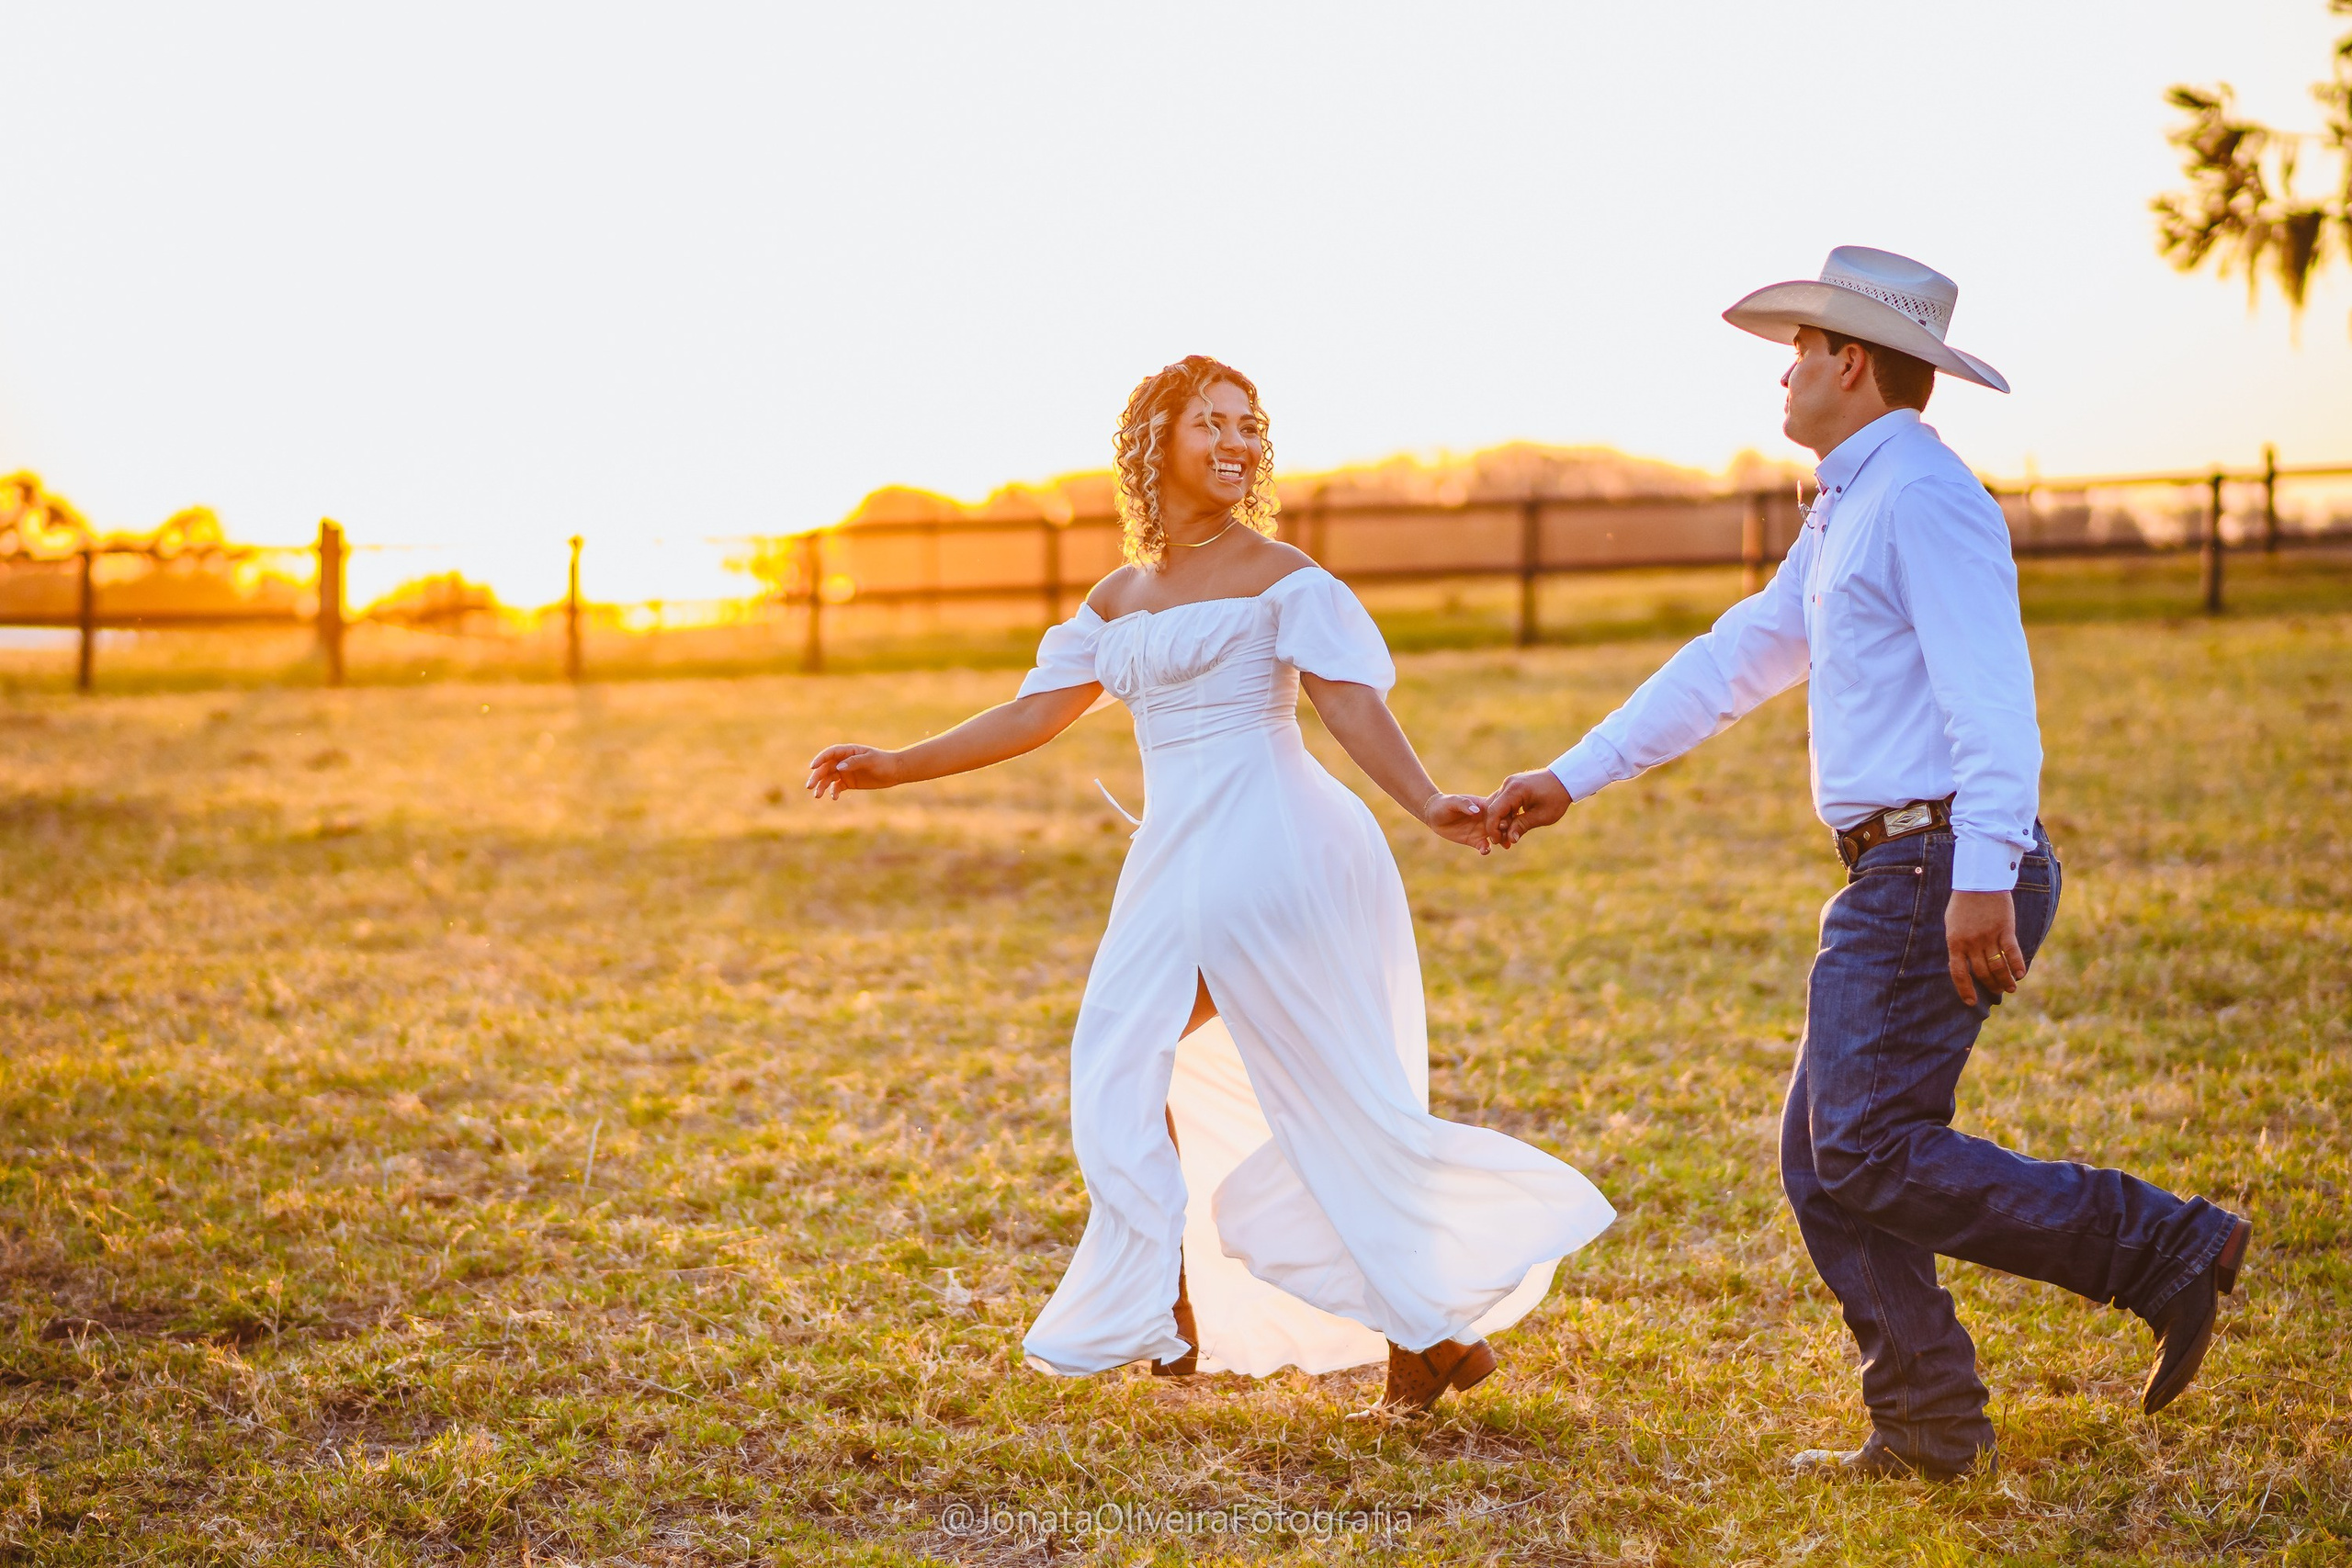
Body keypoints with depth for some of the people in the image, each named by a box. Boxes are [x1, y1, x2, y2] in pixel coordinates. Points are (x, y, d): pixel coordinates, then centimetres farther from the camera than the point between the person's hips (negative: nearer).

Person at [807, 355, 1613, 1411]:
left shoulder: (1277, 577, -4)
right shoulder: (1117, 601, 15)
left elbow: (1352, 703, -13)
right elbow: (1036, 714, 21)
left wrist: (1426, 803, -29)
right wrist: (896, 767, 21)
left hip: (1275, 849, -7)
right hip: (1176, 860, 7)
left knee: (1340, 1100, -5)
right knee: (1120, 1066, 10)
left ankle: (1439, 1325, 3)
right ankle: (1164, 1315, 20)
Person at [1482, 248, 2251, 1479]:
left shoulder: (1922, 497, -10)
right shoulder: (1846, 512, 22)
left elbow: (1991, 693, -21)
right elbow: (1736, 659, 28)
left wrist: (1983, 873, -30)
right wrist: (1572, 778, 28)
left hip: (1941, 871, -10)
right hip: (1898, 879, 10)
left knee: (1865, 1156, -14)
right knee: (1821, 1159, 8)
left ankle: (2166, 1250, -8)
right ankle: (1927, 1429, 11)